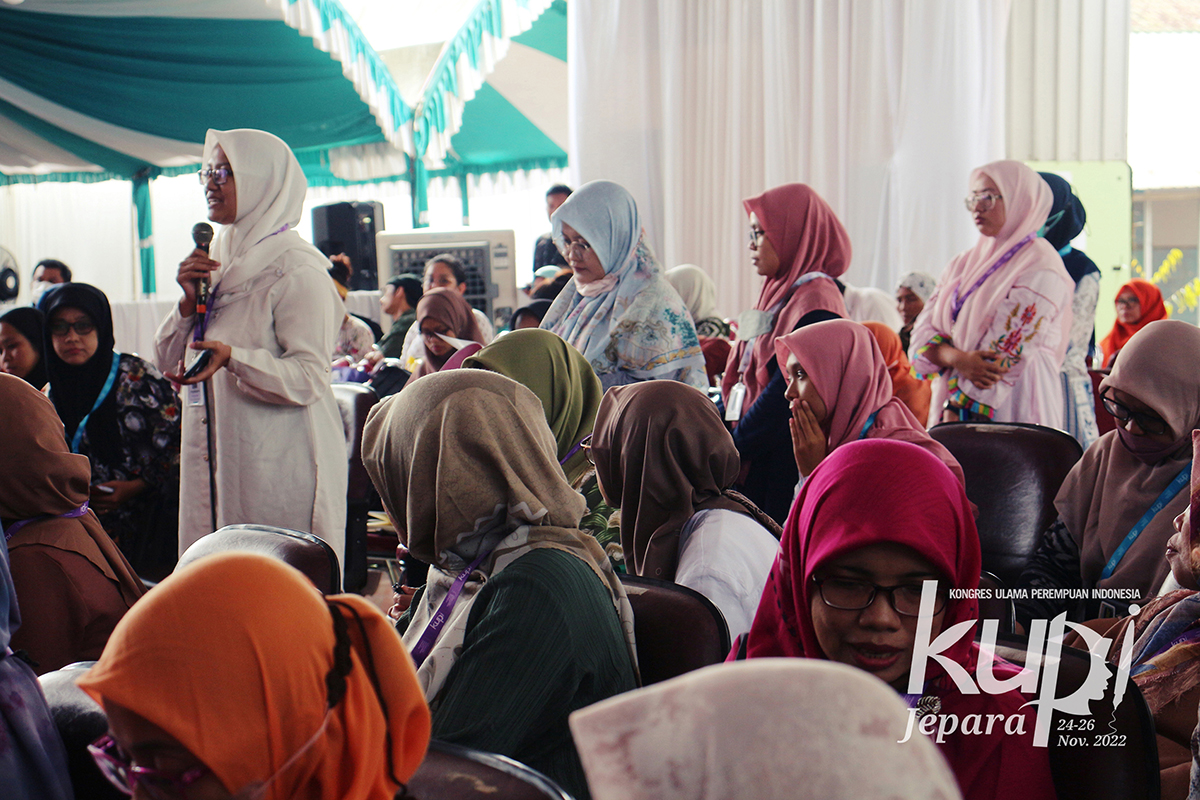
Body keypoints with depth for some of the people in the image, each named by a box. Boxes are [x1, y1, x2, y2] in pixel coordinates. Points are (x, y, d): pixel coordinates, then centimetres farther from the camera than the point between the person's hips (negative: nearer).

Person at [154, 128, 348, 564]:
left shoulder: (297, 271, -9)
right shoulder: (218, 263, 15)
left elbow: (307, 377, -17)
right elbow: (168, 360, 15)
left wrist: (232, 357, -31)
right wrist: (189, 303, -2)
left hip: (280, 463, -7)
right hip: (216, 457, 7)